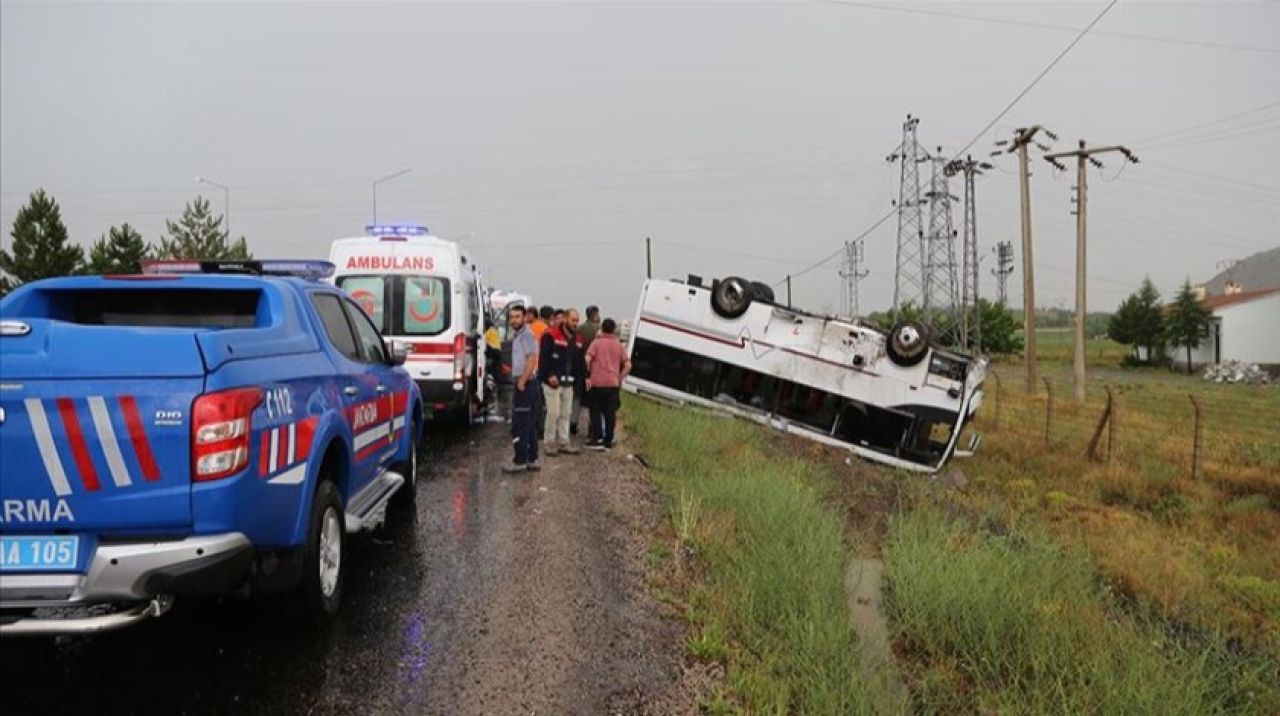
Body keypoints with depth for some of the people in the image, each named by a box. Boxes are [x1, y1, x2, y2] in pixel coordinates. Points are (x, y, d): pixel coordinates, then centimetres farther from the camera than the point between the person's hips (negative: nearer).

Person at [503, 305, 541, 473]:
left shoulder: (526, 334, -13)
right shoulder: (518, 335, 18)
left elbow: (532, 359, -23)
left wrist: (522, 381, -22)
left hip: (525, 384, -10)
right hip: (523, 383, 10)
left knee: (519, 424, -8)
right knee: (529, 424, 13)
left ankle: (520, 461, -5)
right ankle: (532, 459, 18)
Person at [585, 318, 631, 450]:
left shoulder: (596, 342, -1)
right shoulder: (619, 345, 8)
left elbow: (587, 360, -13)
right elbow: (628, 366, 2)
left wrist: (587, 376, -2)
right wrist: (619, 378, 9)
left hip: (597, 382, -3)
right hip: (613, 384, 3)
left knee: (596, 411, 6)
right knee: (610, 412, 7)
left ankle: (599, 439, -3)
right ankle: (608, 441, 9)